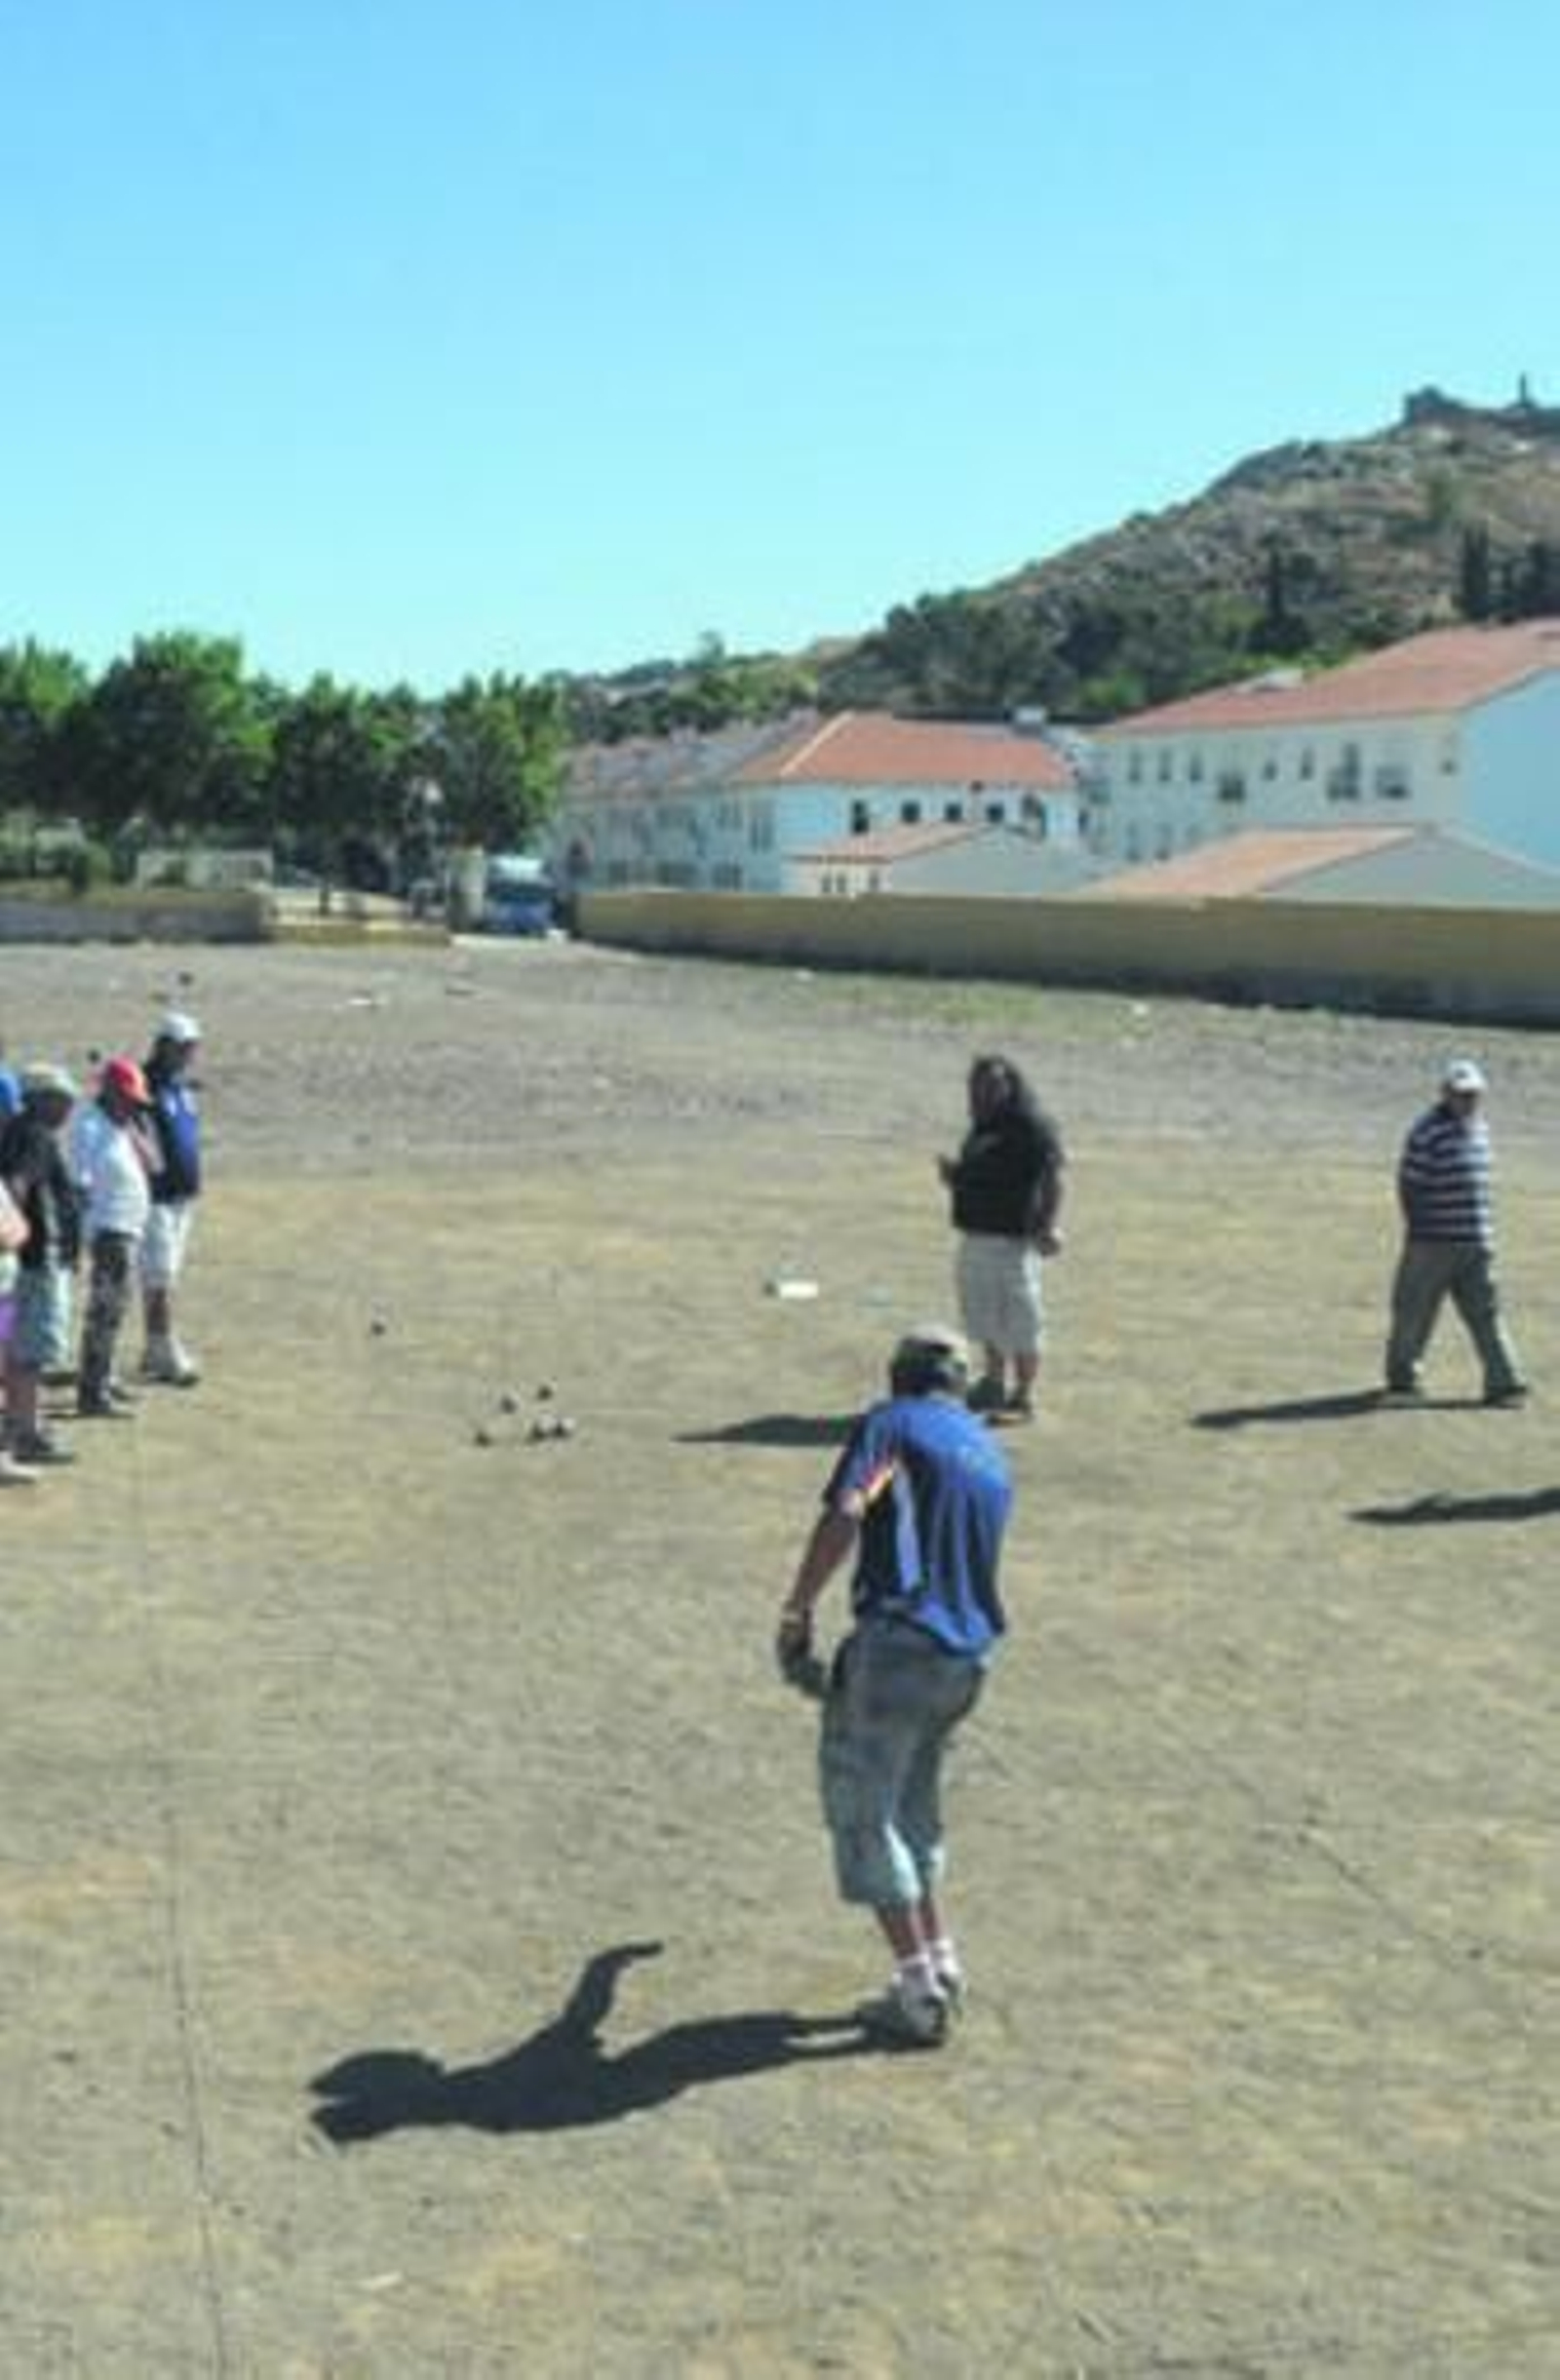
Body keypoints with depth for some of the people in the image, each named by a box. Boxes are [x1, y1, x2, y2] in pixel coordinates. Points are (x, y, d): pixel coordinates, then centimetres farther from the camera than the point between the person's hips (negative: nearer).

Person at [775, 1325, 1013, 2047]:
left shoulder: (891, 1423, 1)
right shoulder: (991, 1454, 22)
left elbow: (845, 1514, -16)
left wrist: (795, 1615, -11)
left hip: (898, 1641, -7)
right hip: (967, 1656, 7)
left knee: (864, 1813, 3)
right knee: (912, 1813, 23)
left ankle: (919, 1994, 1)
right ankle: (940, 1969, 22)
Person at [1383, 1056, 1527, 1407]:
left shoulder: (1479, 1128, 12)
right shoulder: (1428, 1131, -12)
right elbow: (1408, 1185, -11)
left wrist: (1486, 1234, 18)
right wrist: (1417, 1231, -13)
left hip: (1475, 1243, 6)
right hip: (1433, 1243, -6)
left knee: (1485, 1312, 3)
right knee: (1414, 1311, 4)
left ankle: (1503, 1382, 2)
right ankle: (1402, 1380, 18)